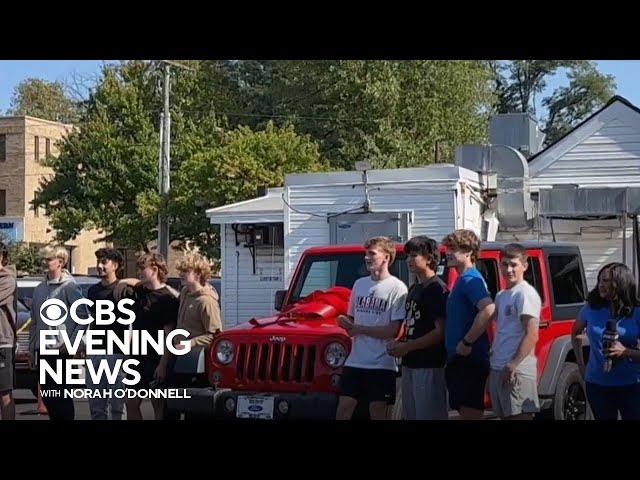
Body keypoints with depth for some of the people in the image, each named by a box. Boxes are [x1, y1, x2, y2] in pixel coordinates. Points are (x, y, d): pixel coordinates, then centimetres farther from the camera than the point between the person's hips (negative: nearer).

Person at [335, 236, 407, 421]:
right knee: (343, 408, 3)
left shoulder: (397, 288, -9)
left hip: (382, 364, -5)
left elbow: (393, 330, -14)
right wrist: (346, 322, -4)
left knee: (377, 412, 1)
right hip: (355, 361, 6)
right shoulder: (359, 284, 11)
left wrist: (358, 329, -11)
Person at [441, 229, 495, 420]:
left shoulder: (470, 279, -13)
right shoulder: (462, 279, 18)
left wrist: (467, 342, -23)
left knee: (471, 413, -8)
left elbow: (489, 310, -29)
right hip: (459, 360, 10)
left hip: (470, 359, -10)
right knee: (465, 412, 13)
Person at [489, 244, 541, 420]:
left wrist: (513, 365, -22)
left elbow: (532, 336, -17)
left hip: (517, 372, -9)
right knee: (505, 416, 10)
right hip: (498, 370, 9)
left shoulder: (526, 294, -9)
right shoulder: (501, 296, 18)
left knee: (519, 416, -9)